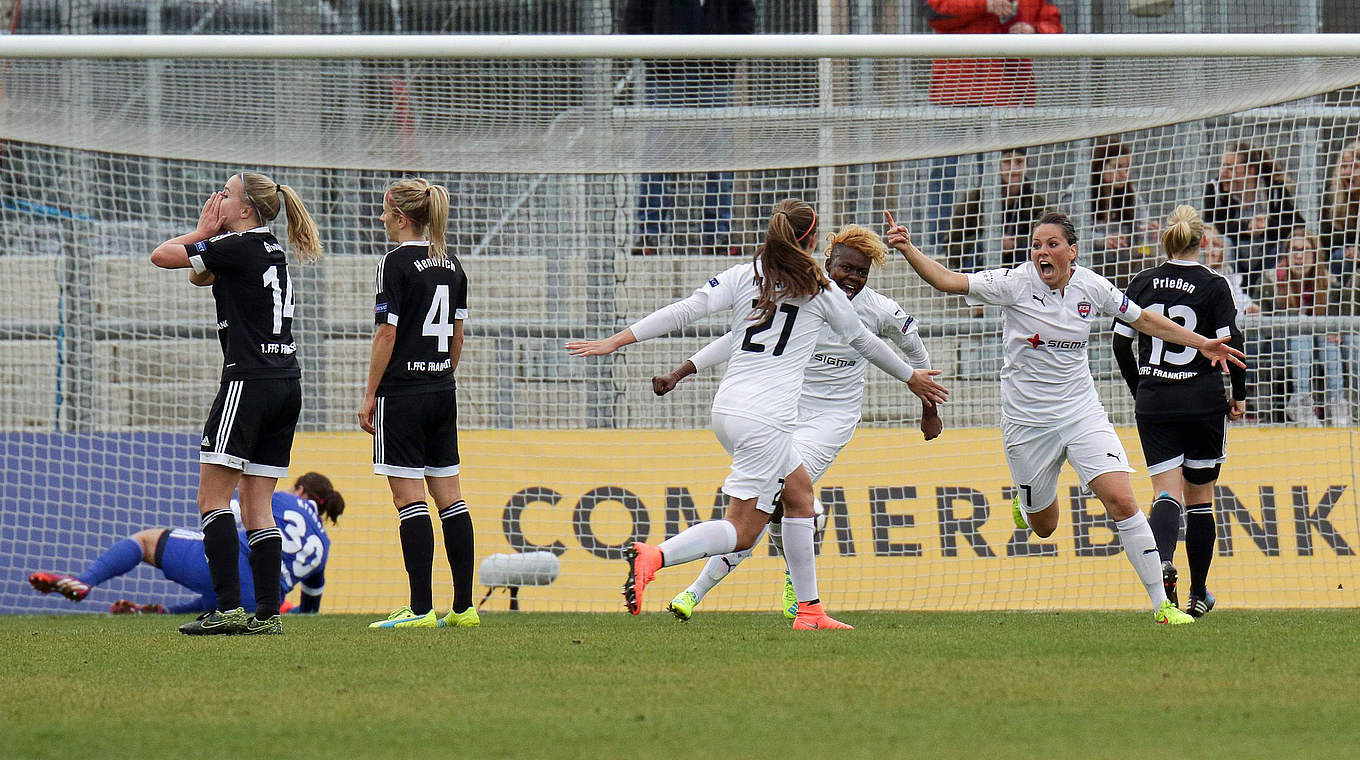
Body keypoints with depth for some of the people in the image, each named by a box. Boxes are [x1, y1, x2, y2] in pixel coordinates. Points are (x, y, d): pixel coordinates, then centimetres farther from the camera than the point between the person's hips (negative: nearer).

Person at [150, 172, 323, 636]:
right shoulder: (269, 250, 17)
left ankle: (228, 609, -15)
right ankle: (267, 613, 3)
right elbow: (201, 275, 27)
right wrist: (208, 237, 10)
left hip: (250, 380, -9)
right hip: (286, 384, 9)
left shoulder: (241, 247, -10)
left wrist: (201, 233, 7)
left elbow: (162, 256, -9)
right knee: (257, 506, 8)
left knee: (212, 497, -7)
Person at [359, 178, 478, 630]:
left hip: (402, 391, -7)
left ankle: (421, 609, -9)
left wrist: (369, 395, -9)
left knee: (409, 498, -6)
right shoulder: (451, 265, 11)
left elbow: (387, 334, -14)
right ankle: (464, 606, 8)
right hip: (442, 392, 7)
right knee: (449, 496, 9)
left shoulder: (397, 263, -11)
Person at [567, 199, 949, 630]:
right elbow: (864, 342, 14)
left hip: (727, 410, 6)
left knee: (798, 490, 24)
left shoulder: (743, 276, 7)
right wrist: (911, 377, 31)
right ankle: (654, 557, -30)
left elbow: (686, 311, -4)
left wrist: (617, 341, -3)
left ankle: (808, 610, 24)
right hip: (768, 418, -6)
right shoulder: (820, 290, 1)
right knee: (742, 531, -6)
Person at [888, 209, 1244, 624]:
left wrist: (1202, 343, 7)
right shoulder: (1016, 283, -11)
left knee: (1121, 500, -15)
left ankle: (1161, 604, -9)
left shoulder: (1091, 287, -3)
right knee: (1044, 526, 10)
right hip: (1026, 418, -1)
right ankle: (1026, 504, 50)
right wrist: (908, 250, -34)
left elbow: (1145, 320, 10)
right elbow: (948, 281, -19)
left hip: (1082, 413, 1)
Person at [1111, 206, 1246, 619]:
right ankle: (1198, 595, 18)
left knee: (1167, 493, -2)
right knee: (1200, 498, 12)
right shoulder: (1213, 286, -7)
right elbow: (1231, 344, -10)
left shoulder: (1142, 283, 2)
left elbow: (1121, 344, 5)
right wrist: (1239, 395, 5)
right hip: (1204, 402, -1)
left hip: (1154, 403, 1)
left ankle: (1162, 559, -34)